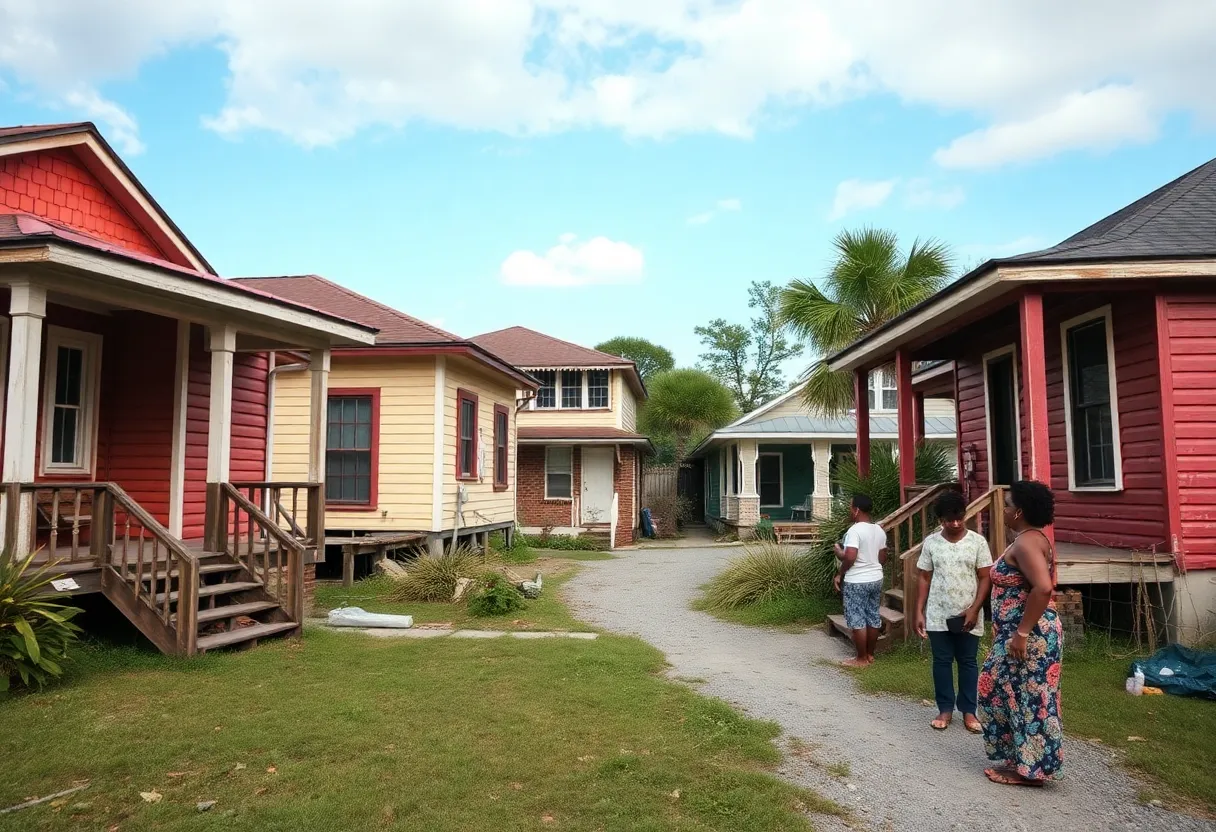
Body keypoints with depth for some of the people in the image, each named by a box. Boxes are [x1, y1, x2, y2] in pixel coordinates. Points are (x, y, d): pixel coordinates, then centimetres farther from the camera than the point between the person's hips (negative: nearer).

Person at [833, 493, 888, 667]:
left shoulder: (855, 530, -20)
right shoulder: (879, 530, 6)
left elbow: (850, 557, -26)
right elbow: (883, 558, 12)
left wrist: (840, 574, -11)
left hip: (856, 582, -8)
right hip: (876, 579, 8)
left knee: (857, 620, 1)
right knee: (873, 617, 15)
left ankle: (861, 659, 8)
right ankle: (870, 654, 26)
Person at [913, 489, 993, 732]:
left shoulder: (978, 541, -5)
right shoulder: (931, 542, -2)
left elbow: (985, 578, -4)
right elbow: (924, 579, 3)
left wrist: (974, 610, -13)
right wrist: (919, 612, -1)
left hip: (968, 616, -1)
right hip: (938, 617, 1)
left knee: (968, 663, 10)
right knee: (941, 662, 9)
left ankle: (968, 711, 22)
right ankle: (945, 709, 22)